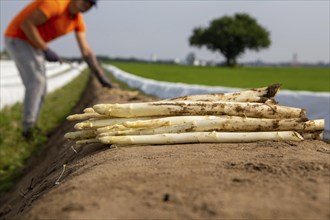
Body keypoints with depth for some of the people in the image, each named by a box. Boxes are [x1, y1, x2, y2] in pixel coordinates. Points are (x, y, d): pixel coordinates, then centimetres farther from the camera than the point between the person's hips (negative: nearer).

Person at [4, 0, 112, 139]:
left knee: (40, 86, 7)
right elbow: (26, 23, -26)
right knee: (36, 81, -16)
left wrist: (101, 76, -4)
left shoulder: (78, 21, 0)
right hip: (17, 39, -9)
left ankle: (31, 128, 17)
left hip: (33, 43, 9)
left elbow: (86, 51, 2)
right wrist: (46, 50, -23)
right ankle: (28, 128, -9)